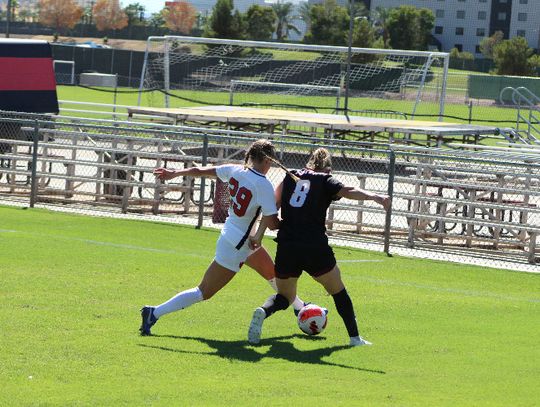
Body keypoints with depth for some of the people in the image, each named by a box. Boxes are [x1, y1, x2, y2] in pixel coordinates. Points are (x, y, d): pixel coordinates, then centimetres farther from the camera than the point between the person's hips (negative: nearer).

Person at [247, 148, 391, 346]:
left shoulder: (290, 177, 15)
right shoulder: (325, 181, 5)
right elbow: (348, 191, -14)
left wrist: (258, 234, 11)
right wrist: (374, 196, -27)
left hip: (286, 247, 3)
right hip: (316, 247, -3)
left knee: (285, 296, 18)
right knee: (338, 291, 18)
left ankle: (262, 312, -14)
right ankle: (354, 337, 16)